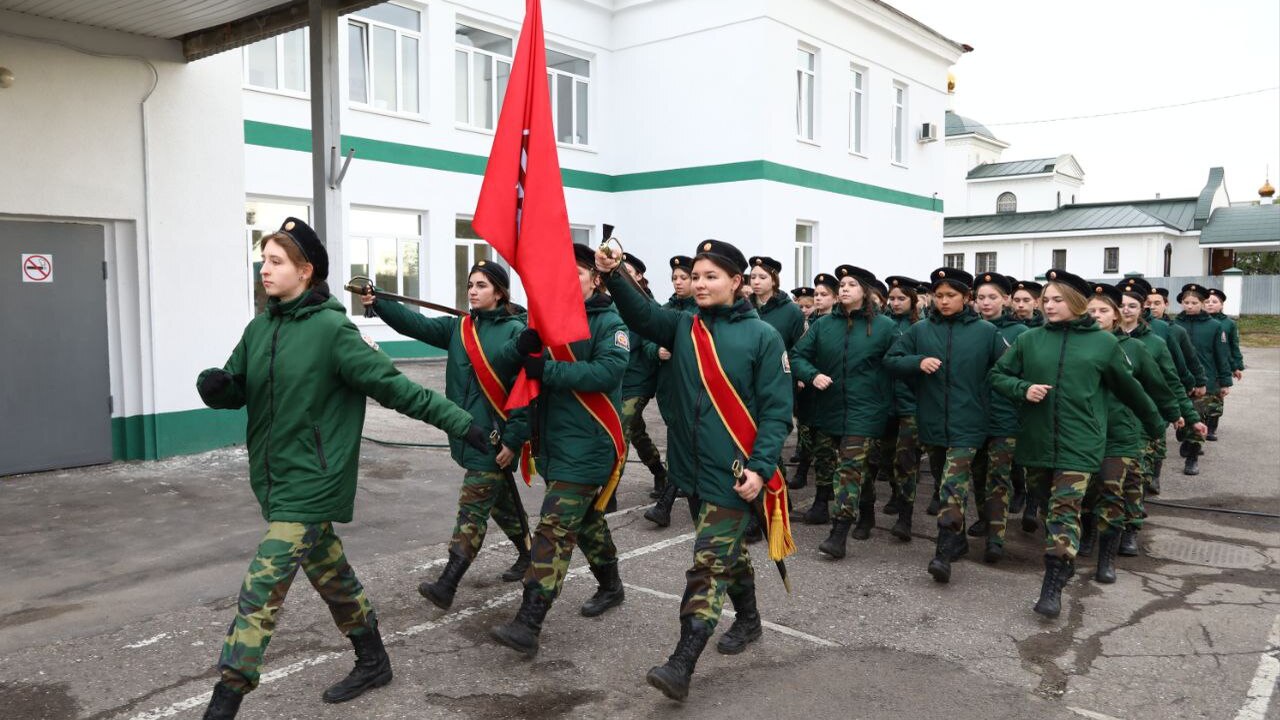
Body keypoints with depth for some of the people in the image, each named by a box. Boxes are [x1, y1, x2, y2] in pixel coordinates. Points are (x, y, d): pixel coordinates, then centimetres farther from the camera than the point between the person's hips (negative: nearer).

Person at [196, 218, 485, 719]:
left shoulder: (332, 330, -15)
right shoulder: (259, 329, 6)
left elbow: (394, 386, -16)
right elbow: (235, 392, 11)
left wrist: (461, 423, -19)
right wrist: (214, 384, -14)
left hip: (311, 484, -7)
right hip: (275, 480, 7)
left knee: (261, 592, -8)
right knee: (329, 574, 18)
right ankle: (372, 662, 35)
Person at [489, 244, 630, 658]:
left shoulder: (609, 322, -8)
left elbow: (608, 371, -23)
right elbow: (518, 360, 3)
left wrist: (548, 370, -24)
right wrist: (527, 344, -20)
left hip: (588, 444, -7)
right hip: (554, 439, 7)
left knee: (556, 527, -12)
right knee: (586, 518, 21)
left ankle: (528, 625, -12)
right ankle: (611, 587, 41)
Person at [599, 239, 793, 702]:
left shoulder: (762, 337, -8)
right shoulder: (683, 328, 7)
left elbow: (776, 410, -10)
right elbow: (642, 314, -9)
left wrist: (760, 467, -17)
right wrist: (612, 276, -25)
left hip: (732, 471, -5)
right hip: (692, 465, 6)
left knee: (709, 563, -6)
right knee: (728, 550, 22)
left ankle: (682, 665, -3)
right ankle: (748, 620, 42)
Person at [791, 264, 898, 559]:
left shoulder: (884, 326, -3)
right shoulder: (823, 324, 4)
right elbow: (797, 355, 3)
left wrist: (891, 399, -4)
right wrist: (812, 375, -15)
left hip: (865, 409, -4)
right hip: (831, 407, 4)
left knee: (851, 466, -12)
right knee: (860, 464, 19)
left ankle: (840, 533, -13)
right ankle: (866, 515, 38)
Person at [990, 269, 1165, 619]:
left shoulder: (1103, 342, 0)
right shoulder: (1029, 339, 2)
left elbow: (1128, 388, 11)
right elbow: (998, 375, 8)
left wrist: (1155, 423, 21)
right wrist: (1023, 389, -12)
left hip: (1078, 442, -3)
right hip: (1036, 440, 3)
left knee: (1065, 508, -9)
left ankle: (1053, 583, -6)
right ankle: (1063, 559, 40)